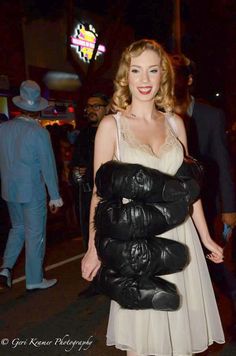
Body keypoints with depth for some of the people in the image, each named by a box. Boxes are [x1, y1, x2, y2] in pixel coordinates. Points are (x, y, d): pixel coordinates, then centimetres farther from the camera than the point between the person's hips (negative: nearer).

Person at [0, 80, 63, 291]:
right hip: (32, 191, -5)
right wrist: (55, 196, -6)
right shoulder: (39, 132, -16)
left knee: (18, 228, 24)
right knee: (35, 234, 7)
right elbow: (48, 166, -13)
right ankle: (35, 280, 19)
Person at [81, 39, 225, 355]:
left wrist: (206, 237, 11)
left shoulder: (175, 123, 5)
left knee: (179, 326, 16)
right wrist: (93, 249, -5)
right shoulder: (112, 125, -6)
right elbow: (100, 192, -5)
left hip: (178, 236, 4)